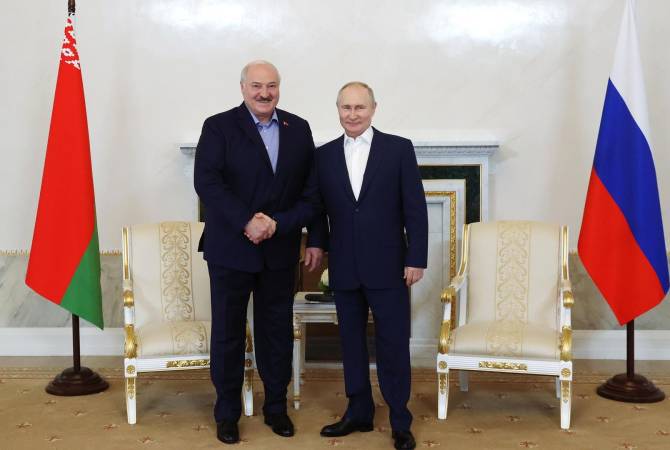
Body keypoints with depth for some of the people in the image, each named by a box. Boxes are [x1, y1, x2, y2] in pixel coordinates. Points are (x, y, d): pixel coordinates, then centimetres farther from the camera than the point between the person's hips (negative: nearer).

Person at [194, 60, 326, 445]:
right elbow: (207, 182, -15)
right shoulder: (219, 127, -4)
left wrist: (316, 240, -8)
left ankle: (276, 406, 28)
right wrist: (246, 223, -22)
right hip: (231, 248, -2)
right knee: (228, 331, 8)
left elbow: (312, 189, 3)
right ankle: (227, 412, 22)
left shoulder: (299, 129, 5)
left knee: (278, 331, 12)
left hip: (281, 250, 3)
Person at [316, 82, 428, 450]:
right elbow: (319, 208, 8)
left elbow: (415, 209, -4)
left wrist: (416, 259, -8)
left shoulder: (399, 149, -2)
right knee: (351, 341, 12)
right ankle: (359, 412, 27)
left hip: (388, 265, -3)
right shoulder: (324, 155, 6)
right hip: (344, 268, 3)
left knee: (393, 345, 3)